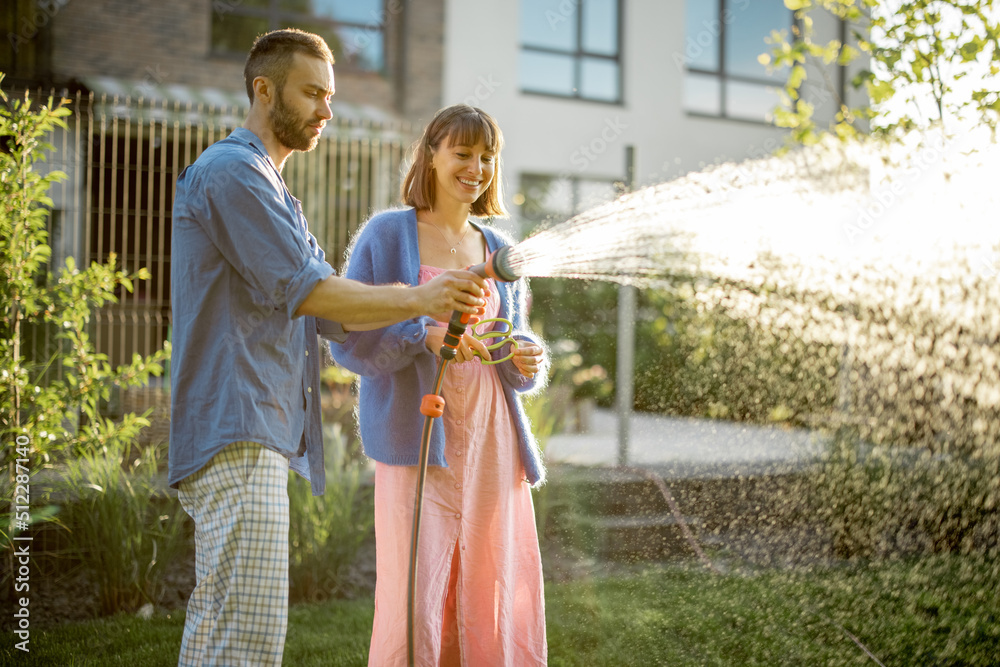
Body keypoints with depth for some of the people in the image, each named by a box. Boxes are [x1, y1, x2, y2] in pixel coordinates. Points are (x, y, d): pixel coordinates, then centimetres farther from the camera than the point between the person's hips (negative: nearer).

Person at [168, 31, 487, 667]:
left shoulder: (271, 188, 27)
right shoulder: (231, 171, -5)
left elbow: (330, 309, 19)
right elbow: (300, 289, -15)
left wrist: (437, 302, 6)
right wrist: (417, 298, -11)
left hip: (262, 432, 11)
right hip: (235, 433, -11)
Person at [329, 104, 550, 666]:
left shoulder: (499, 250, 16)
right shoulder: (389, 234, 1)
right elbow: (348, 339, -6)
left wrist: (528, 359, -3)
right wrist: (426, 336, -21)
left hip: (492, 440, 5)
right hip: (419, 439, -4)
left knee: (495, 604, 6)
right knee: (416, 606, -7)